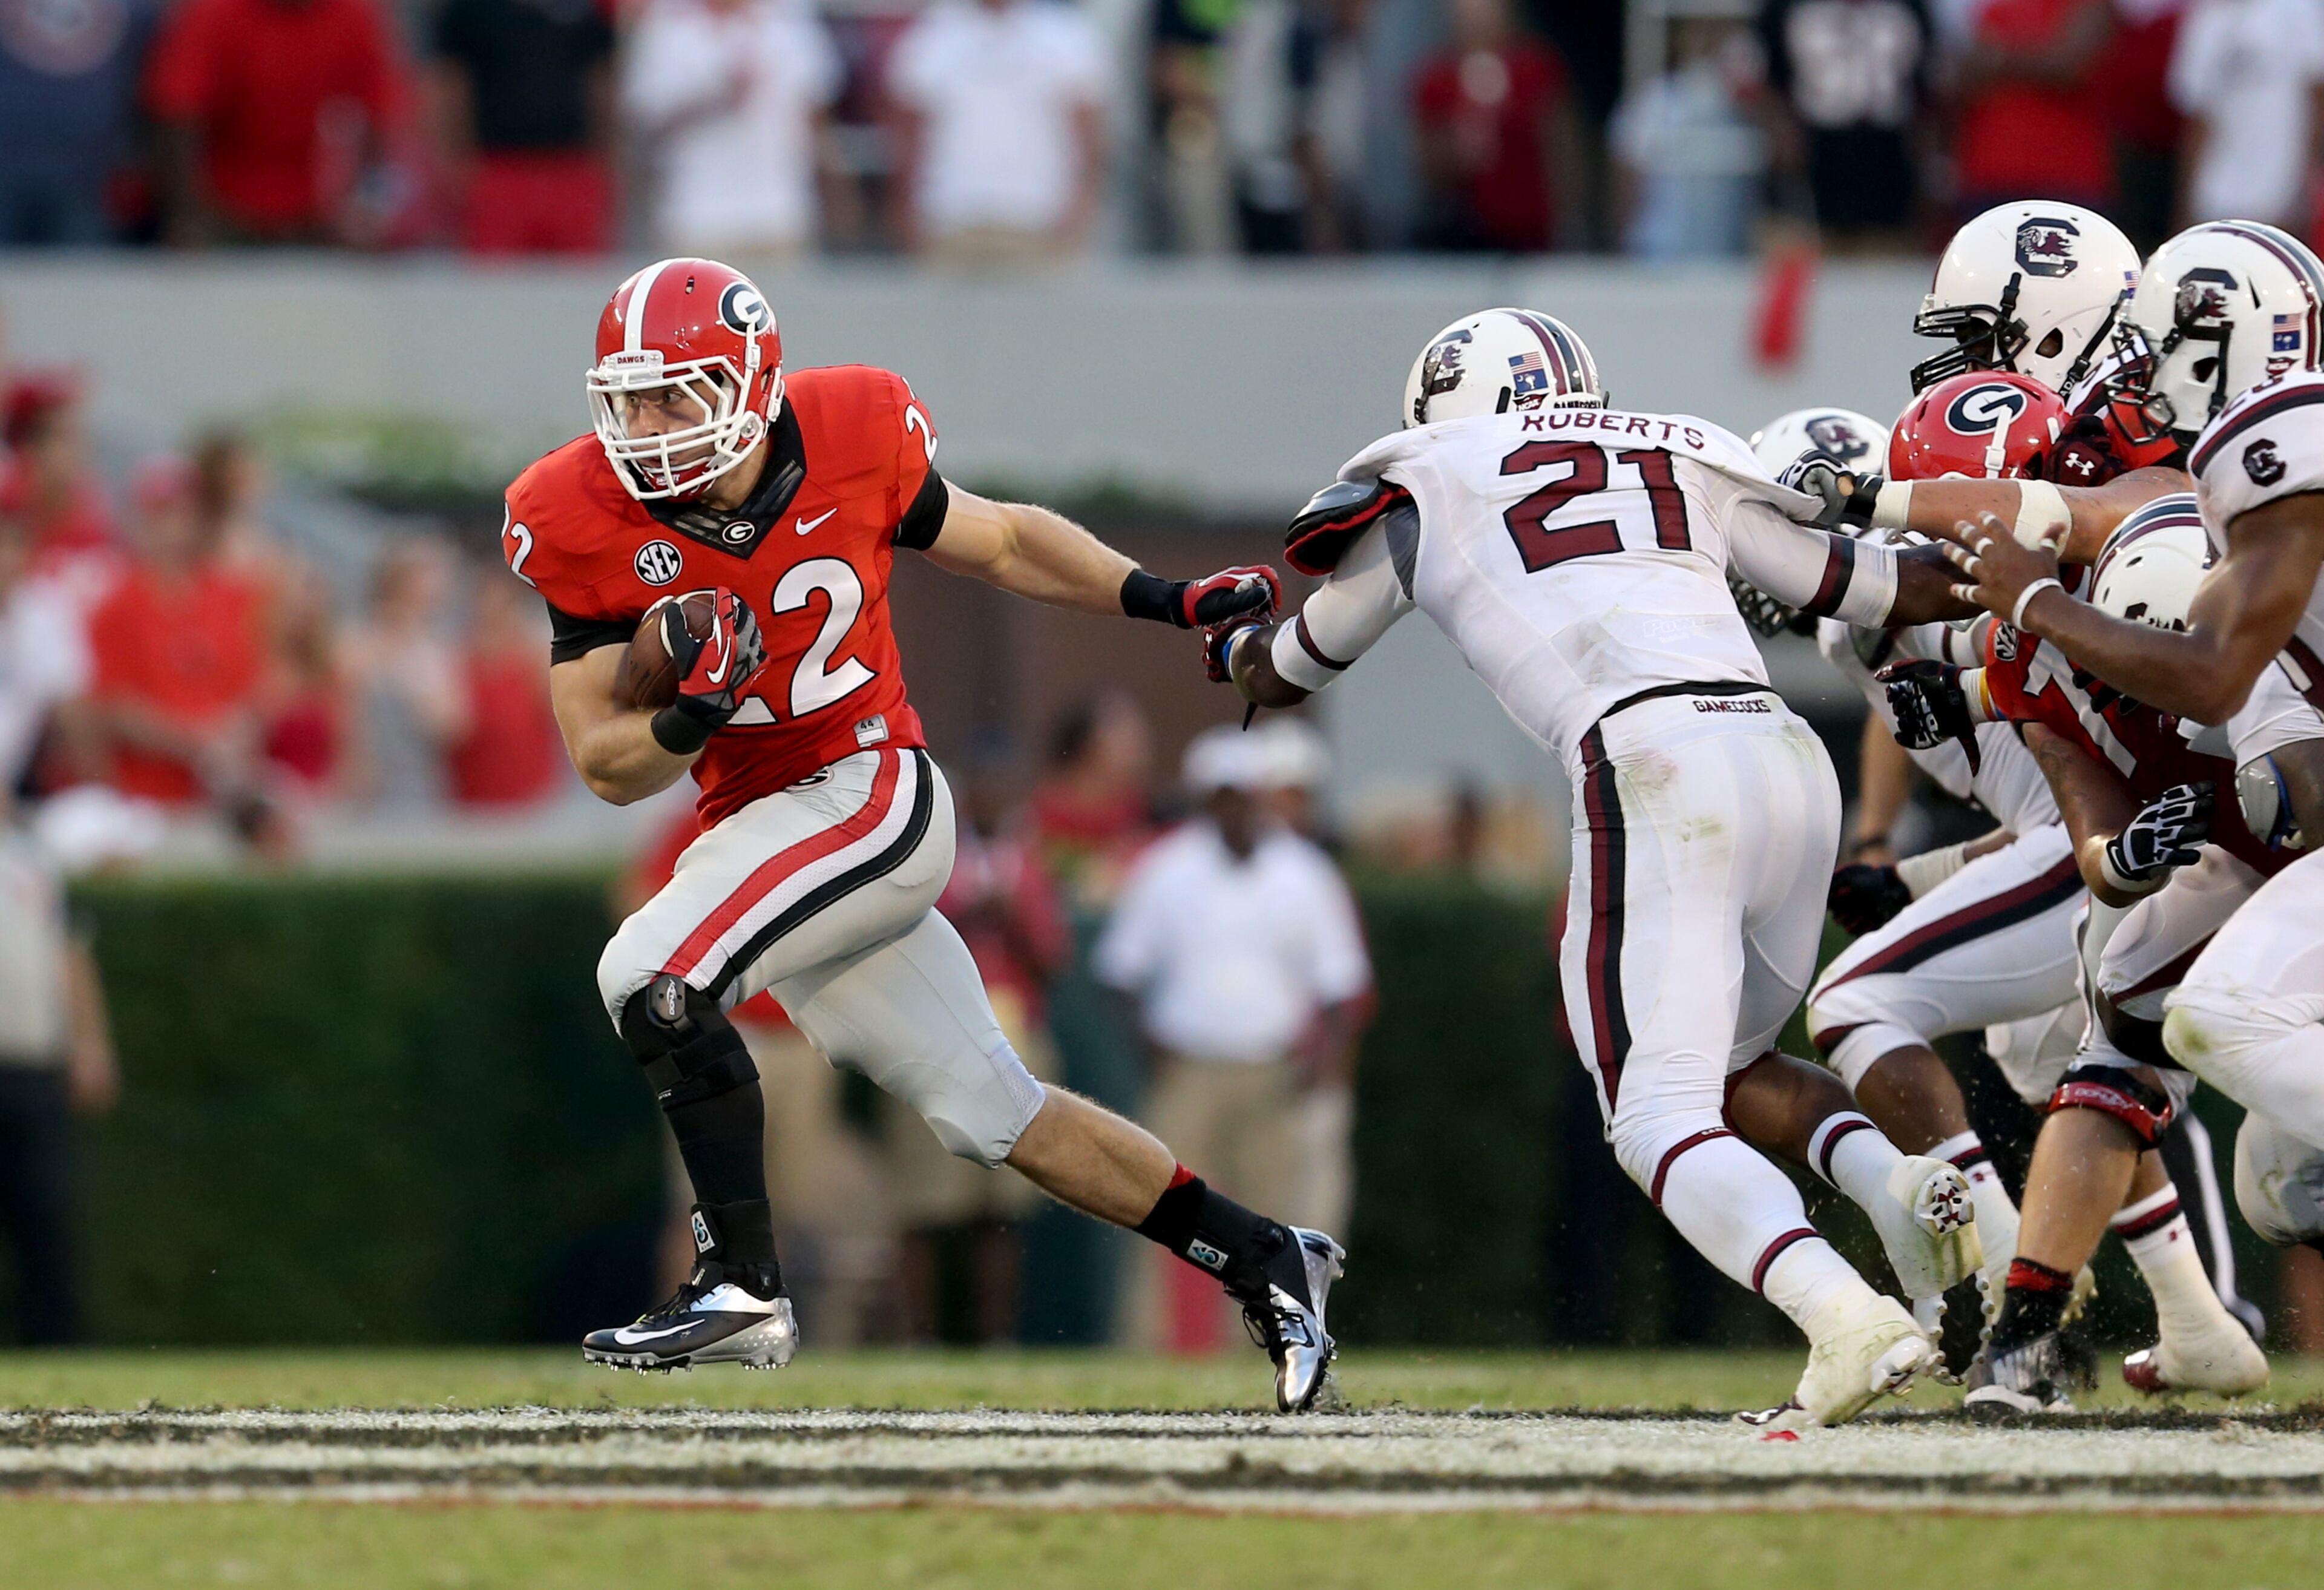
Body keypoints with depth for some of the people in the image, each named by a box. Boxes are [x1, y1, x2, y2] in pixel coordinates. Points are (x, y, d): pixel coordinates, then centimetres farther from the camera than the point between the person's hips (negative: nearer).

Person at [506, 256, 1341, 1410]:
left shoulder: (850, 441, -12)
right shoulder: (591, 523, -9)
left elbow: (1001, 543, 7)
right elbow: (606, 768, -7)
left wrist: (1165, 601, -3)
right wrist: (686, 718, -28)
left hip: (873, 795, -4)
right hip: (757, 827, 4)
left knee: (650, 977, -25)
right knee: (995, 1115, 10)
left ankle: (742, 1287, -17)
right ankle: (1264, 1262, 23)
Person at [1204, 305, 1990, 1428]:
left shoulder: (1429, 488, 18)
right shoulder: (1690, 463, 26)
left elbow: (1280, 678, 32)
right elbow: (1881, 589, 29)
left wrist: (1231, 637, 55)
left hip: (1654, 768, -6)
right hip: (1790, 759, 6)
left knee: (1660, 1116, -7)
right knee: (1723, 1064, 26)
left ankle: (1850, 1321, -32)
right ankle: (1904, 1185, -3)